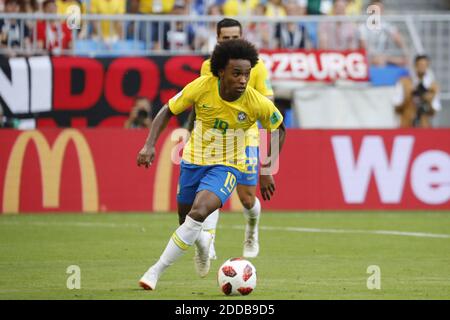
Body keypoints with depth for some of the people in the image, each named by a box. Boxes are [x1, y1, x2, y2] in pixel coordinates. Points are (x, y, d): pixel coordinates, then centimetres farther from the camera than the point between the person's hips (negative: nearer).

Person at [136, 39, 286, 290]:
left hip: (227, 165, -3)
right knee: (186, 220, 14)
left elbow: (279, 128, 1)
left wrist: (268, 172, 2)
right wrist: (150, 144, -15)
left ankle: (157, 270, -16)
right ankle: (203, 242, 53)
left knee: (199, 212, -26)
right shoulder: (201, 87, -21)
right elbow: (168, 110, -4)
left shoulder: (259, 104, -21)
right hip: (194, 159, 3)